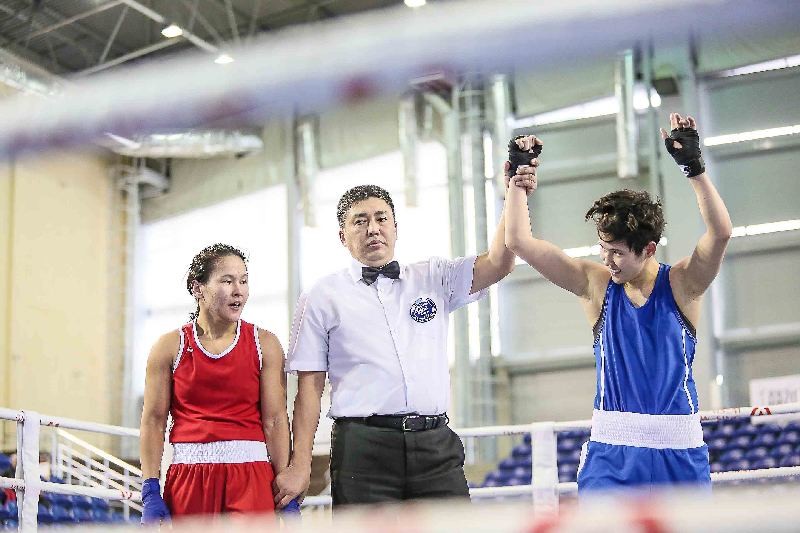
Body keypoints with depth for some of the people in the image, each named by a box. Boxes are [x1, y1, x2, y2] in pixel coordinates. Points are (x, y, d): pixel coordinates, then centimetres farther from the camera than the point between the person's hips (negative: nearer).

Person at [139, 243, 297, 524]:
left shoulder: (265, 345, 5)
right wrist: (151, 493, -2)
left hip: (251, 477, 0)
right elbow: (153, 421, 4)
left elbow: (276, 420, 1)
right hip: (189, 476, 1)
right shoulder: (170, 346, 5)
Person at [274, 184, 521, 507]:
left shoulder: (433, 278, 17)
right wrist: (299, 466, -3)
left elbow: (497, 265, 3)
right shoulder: (322, 298, 9)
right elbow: (310, 388, 4)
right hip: (364, 448, -2)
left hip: (436, 445, 2)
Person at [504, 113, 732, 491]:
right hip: (611, 450, 0)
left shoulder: (681, 283, -2)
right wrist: (518, 176, -5)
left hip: (679, 451, 0)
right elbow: (519, 241, -2)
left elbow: (720, 232, -20)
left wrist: (694, 166, -27)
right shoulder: (596, 283, 2)